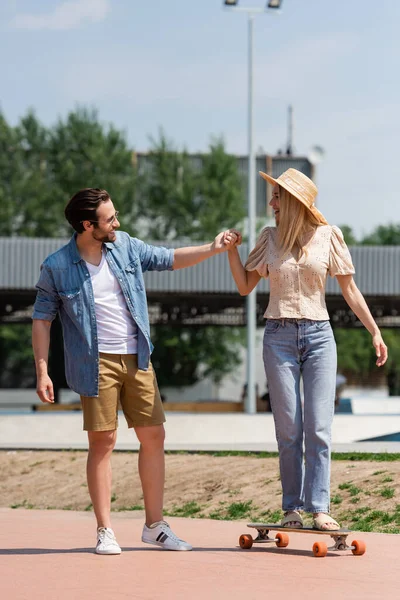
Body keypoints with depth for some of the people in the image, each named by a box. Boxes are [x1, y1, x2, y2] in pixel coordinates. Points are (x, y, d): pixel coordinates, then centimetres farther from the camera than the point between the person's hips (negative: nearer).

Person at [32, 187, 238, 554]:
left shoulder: (125, 246, 5)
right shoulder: (57, 268, -6)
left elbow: (168, 260, 17)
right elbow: (42, 319, -1)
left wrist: (212, 249, 8)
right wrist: (42, 372, -7)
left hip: (137, 359, 5)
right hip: (96, 364, -4)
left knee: (153, 436, 3)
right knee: (103, 442, -4)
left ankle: (155, 525, 13)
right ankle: (105, 531, 5)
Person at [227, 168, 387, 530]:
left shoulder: (328, 236, 2)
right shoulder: (270, 238, 8)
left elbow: (349, 289, 5)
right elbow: (245, 286, 10)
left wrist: (375, 331, 2)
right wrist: (231, 249, -2)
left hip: (319, 336, -1)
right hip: (279, 337, 1)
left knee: (319, 428, -6)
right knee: (288, 429, 0)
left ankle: (319, 508, -6)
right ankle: (292, 508, 5)